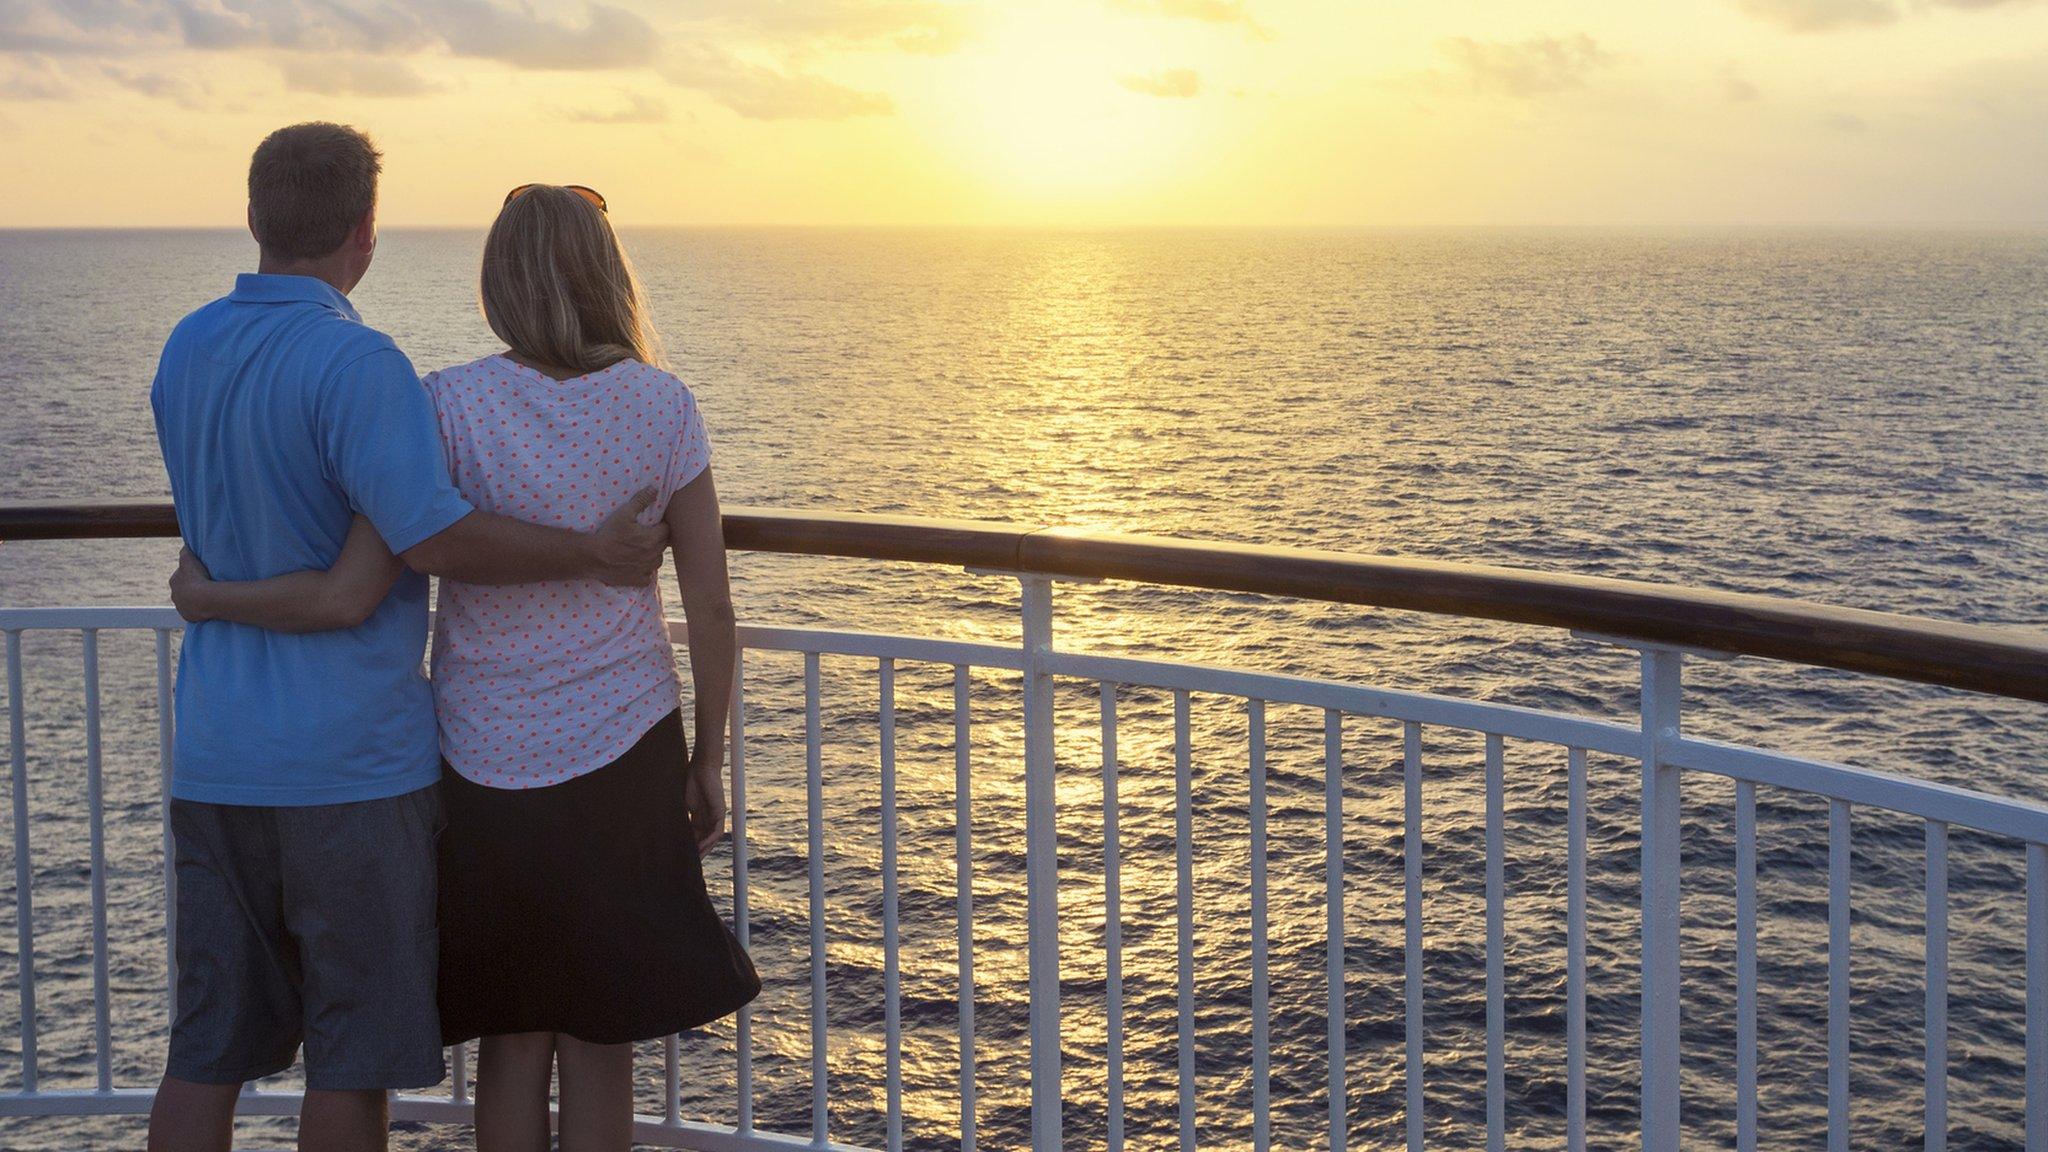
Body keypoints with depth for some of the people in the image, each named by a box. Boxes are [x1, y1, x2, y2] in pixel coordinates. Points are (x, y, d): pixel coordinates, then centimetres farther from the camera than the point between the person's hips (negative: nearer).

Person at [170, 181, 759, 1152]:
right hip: (623, 752, 1)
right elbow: (711, 608, -4)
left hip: (486, 765, -1)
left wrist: (205, 596, -1)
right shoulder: (663, 408, -8)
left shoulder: (451, 407, -14)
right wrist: (710, 757, 9)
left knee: (512, 1034, 16)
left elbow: (348, 596, -18)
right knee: (598, 1041, 13)